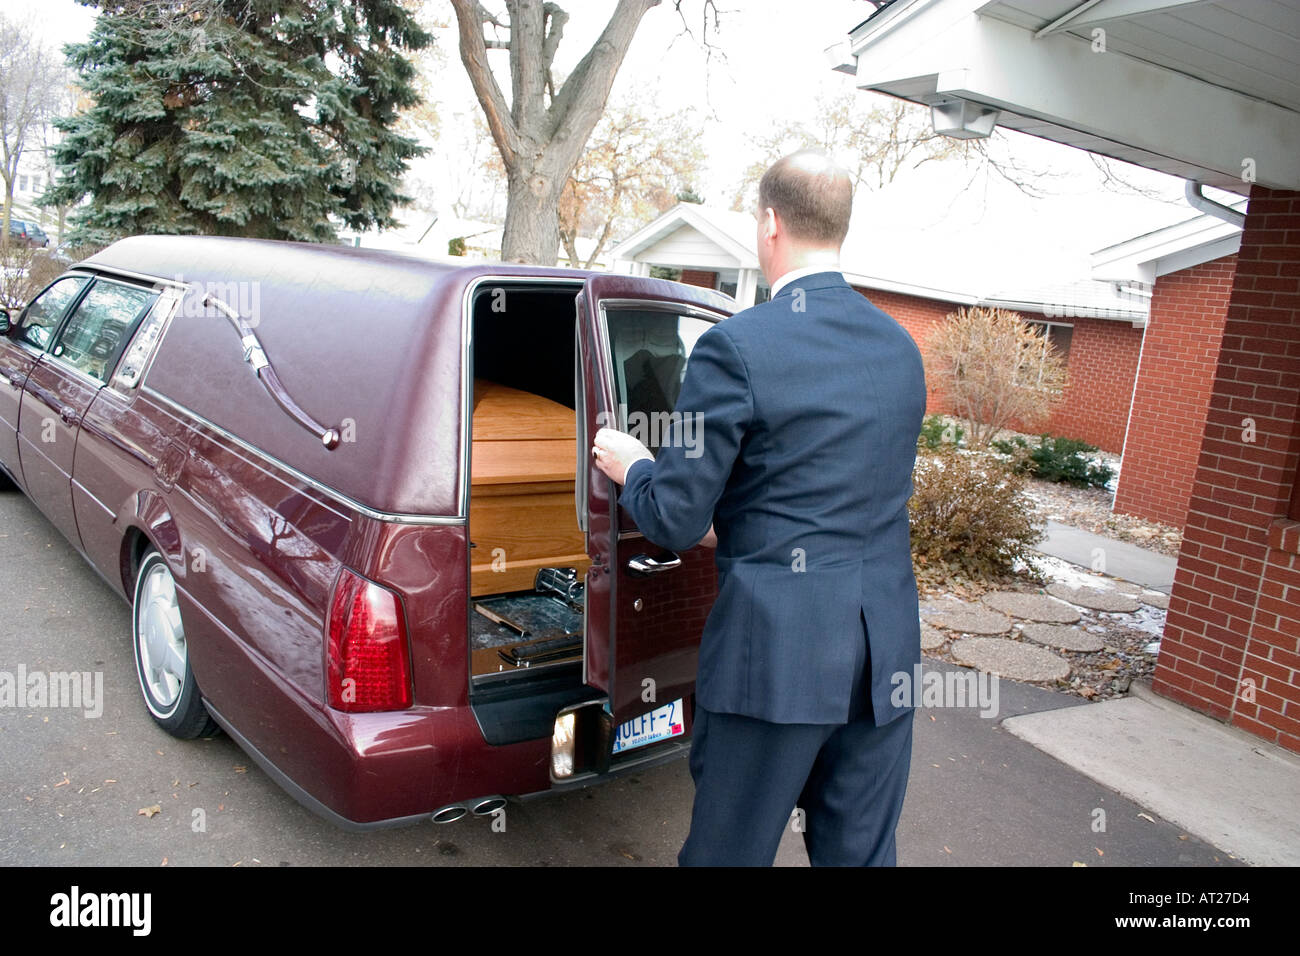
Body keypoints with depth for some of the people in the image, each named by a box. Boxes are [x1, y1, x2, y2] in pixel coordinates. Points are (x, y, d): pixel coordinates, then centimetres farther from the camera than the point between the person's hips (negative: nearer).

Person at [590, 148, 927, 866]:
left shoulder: (736, 346, -14)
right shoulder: (902, 348, 7)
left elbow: (674, 520, -11)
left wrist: (631, 466, 11)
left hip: (776, 649, -6)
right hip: (887, 650, 6)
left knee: (727, 853, 14)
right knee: (860, 854, 20)